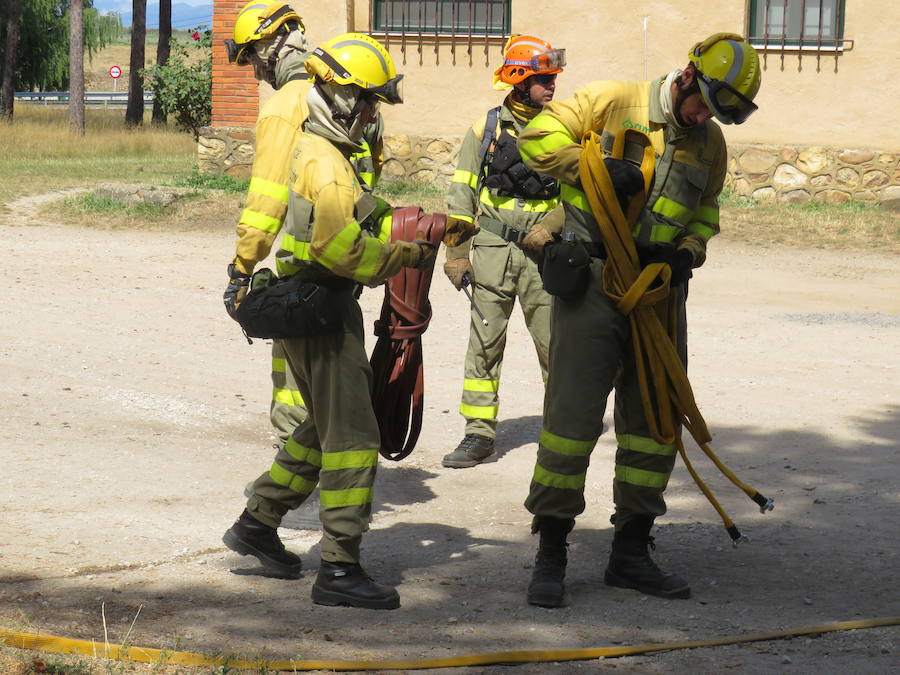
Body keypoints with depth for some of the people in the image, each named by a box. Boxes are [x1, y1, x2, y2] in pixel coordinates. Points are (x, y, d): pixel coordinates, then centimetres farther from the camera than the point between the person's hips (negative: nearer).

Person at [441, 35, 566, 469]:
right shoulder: (485, 128, 6)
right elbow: (461, 193, 7)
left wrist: (550, 229, -9)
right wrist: (456, 254, 1)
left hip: (543, 253, 0)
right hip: (492, 250, 0)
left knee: (555, 344, 1)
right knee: (484, 345, 1)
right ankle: (479, 436, 5)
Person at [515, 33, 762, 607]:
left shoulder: (711, 142, 12)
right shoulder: (613, 102, -5)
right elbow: (540, 136, -7)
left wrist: (689, 252, -1)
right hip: (593, 282, -6)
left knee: (656, 419, 9)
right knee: (573, 412, -7)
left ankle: (631, 553, 20)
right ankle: (551, 555, 0)